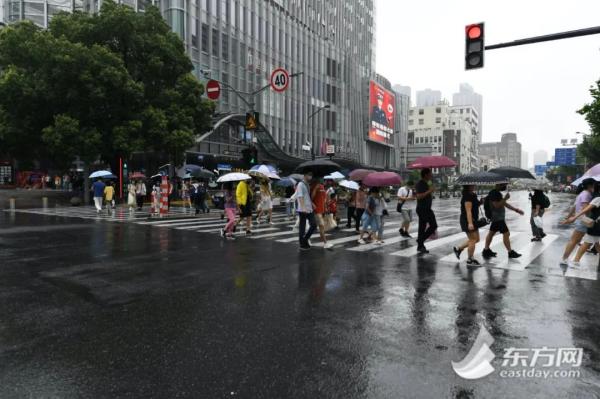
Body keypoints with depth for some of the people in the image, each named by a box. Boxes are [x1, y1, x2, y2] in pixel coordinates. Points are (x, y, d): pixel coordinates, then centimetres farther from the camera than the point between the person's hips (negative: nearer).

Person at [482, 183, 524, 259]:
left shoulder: (497, 193, 13)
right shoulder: (493, 193, -18)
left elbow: (505, 204, 18)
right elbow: (497, 205, -26)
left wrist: (516, 210, 16)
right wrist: (505, 198, -22)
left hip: (498, 218, 11)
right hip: (498, 218, -11)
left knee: (491, 233, 14)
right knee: (506, 234, -6)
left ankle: (486, 250, 21)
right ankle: (510, 252, 2)